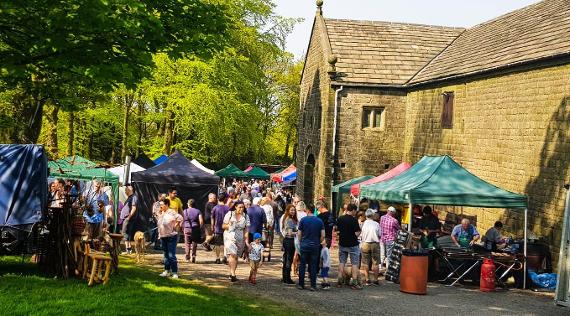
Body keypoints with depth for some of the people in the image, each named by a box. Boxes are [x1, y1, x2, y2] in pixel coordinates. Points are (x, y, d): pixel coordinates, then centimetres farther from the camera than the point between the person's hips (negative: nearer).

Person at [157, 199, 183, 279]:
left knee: (171, 255, -9)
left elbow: (180, 218, -21)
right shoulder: (161, 213, 11)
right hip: (163, 236, 8)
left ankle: (175, 273, -5)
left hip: (171, 236, -8)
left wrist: (175, 226, -14)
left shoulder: (171, 212, -15)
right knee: (166, 255, 16)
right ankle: (167, 271, 25)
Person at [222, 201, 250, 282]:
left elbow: (246, 230, 6)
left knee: (236, 257, 6)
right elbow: (223, 226, 5)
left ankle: (231, 274, 19)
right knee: (232, 254, -19)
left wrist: (246, 241, -2)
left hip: (240, 239, 3)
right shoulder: (229, 214, 1)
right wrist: (229, 225, -16)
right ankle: (233, 274, -24)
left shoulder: (245, 217, 6)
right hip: (230, 237, -3)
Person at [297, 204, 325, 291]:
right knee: (313, 266, 5)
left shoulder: (303, 220, -3)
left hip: (304, 245, -1)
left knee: (302, 265, 7)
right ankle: (313, 285, 4)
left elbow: (299, 234, -3)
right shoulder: (319, 221, 1)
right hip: (315, 246, 1)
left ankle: (301, 284, 10)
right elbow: (323, 235, -2)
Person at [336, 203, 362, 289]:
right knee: (354, 263, 3)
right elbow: (357, 233, -17)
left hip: (342, 244, 5)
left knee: (341, 262, 13)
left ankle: (339, 281, 13)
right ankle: (354, 283, 1)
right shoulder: (354, 220, -16)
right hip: (352, 244, -5)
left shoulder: (340, 219, -1)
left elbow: (337, 229, 11)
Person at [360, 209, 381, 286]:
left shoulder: (364, 224, -4)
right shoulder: (376, 224, -6)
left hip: (365, 244, 1)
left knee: (365, 263, 10)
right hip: (375, 244, -1)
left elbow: (361, 236, -1)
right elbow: (379, 235, -1)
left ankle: (367, 279, 11)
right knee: (375, 263, 7)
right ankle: (375, 280, 10)